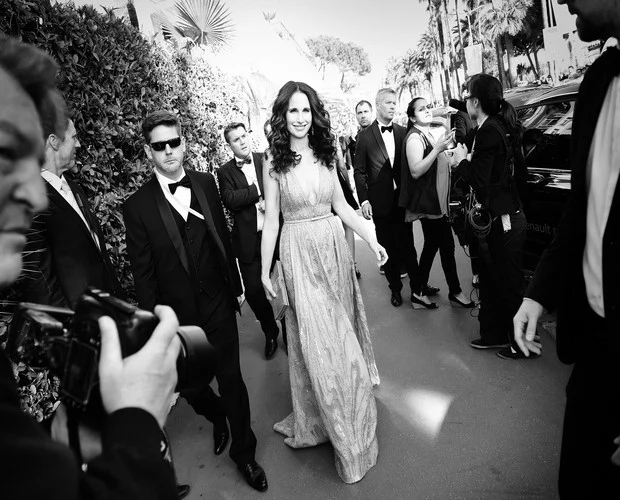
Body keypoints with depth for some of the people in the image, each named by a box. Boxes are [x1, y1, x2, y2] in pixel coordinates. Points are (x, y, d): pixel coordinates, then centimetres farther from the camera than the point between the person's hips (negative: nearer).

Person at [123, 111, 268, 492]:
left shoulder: (206, 183, -2)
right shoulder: (137, 206, -11)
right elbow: (143, 273, -7)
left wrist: (236, 285, 10)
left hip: (219, 304, 1)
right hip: (177, 316, -1)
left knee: (231, 379, 8)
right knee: (188, 383, 16)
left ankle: (244, 451, 32)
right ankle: (217, 416, 51)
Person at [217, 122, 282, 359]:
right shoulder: (225, 171, 3)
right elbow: (230, 201, -11)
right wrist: (260, 190, -14)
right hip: (248, 240, 0)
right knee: (253, 292, 5)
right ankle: (270, 332, 32)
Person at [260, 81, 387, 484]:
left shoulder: (325, 152, 4)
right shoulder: (274, 161, -5)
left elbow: (341, 205, 10)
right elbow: (271, 219, -2)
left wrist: (372, 239, 5)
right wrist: (265, 270, -1)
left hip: (334, 246, 4)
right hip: (299, 252, -3)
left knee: (340, 331, 14)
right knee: (317, 340, 2)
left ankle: (347, 417, 38)